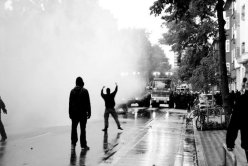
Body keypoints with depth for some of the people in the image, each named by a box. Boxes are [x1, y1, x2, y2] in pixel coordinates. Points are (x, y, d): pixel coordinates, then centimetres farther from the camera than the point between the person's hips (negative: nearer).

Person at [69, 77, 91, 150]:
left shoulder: (72, 91, 3)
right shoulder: (84, 91, -5)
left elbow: (70, 103, 5)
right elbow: (88, 103, -5)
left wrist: (70, 113, 10)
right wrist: (89, 112, 0)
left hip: (74, 113, 2)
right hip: (83, 112, -2)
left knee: (74, 128, 11)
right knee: (83, 129, 2)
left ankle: (73, 144, 4)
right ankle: (83, 145, 5)